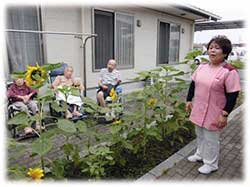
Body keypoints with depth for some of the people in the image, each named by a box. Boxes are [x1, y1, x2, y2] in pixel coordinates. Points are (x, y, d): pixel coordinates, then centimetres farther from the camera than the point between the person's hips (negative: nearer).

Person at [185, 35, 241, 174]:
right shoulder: (202, 67, 3)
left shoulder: (229, 72, -18)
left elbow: (232, 95, -17)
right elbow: (193, 84, 11)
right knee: (200, 134, 22)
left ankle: (211, 164, 29)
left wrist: (225, 114, -18)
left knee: (210, 138, 7)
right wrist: (189, 100, 11)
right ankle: (200, 154, 45)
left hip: (213, 113, -6)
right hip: (199, 109, 7)